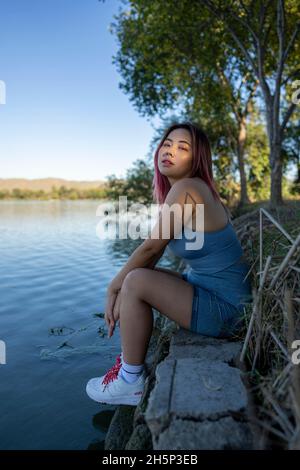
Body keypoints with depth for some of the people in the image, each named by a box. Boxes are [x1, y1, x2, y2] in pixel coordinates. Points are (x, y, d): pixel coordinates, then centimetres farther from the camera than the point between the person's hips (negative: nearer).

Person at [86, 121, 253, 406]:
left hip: (222, 310, -9)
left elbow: (151, 247, -18)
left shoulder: (185, 189, -20)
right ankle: (129, 359, 21)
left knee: (136, 281, -19)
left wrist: (114, 286, -4)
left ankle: (131, 382, -2)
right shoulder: (184, 191, 8)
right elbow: (154, 253, 6)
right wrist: (118, 287, -1)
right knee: (134, 277, 11)